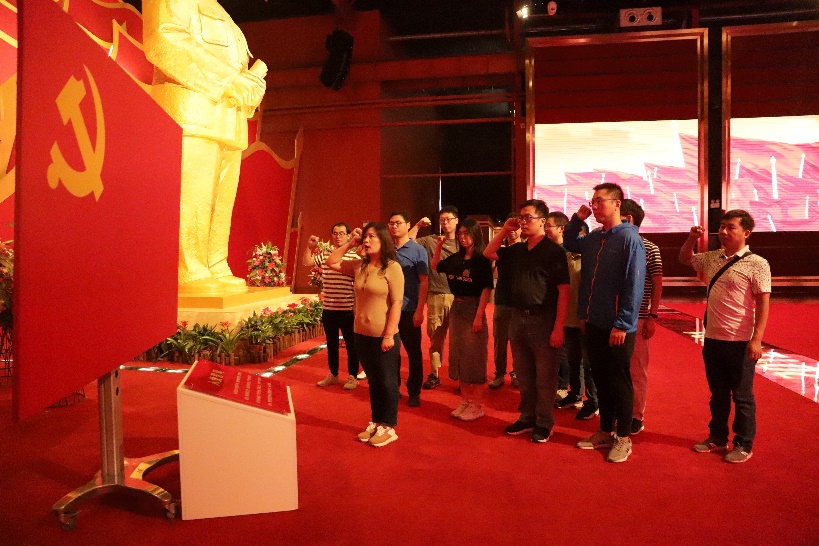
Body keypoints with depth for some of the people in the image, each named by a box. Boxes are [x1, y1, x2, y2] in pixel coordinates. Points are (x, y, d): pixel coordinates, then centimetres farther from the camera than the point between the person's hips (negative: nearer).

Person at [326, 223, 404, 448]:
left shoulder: (392, 267, -13)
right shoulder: (359, 265, 5)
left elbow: (396, 303, -15)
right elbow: (331, 262, 12)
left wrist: (389, 335, -18)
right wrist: (350, 244, 3)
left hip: (384, 336, -6)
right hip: (362, 335, 6)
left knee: (387, 382, 8)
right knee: (373, 381, 18)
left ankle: (389, 428, 21)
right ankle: (375, 423, 31)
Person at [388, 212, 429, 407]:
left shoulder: (418, 250, -3)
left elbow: (424, 282, -6)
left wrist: (419, 310, -13)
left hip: (409, 310, -3)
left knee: (413, 353, 6)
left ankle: (414, 393, 18)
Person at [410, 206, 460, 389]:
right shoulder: (430, 241, 6)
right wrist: (418, 225, -3)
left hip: (458, 296, -1)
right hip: (435, 296, 1)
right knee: (435, 336, 9)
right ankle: (433, 374, 21)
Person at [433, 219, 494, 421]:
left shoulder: (482, 259, -11)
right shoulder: (455, 258, 6)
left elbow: (486, 289, -14)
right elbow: (435, 266, 21)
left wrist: (479, 316, -20)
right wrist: (439, 246, 7)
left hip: (473, 309, -7)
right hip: (456, 308, 7)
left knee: (473, 357, 1)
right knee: (458, 355, 12)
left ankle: (476, 405, 12)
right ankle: (465, 400, 24)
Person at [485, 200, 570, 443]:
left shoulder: (554, 251, -8)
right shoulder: (516, 251, 10)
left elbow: (564, 291, -12)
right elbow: (488, 253, 22)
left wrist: (558, 328, -17)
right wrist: (505, 230, 8)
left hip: (543, 320, -6)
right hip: (518, 319, 6)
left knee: (545, 377, 4)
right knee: (524, 374, 16)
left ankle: (544, 423, 18)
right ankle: (527, 417, 29)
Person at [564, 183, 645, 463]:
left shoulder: (629, 237, -11)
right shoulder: (593, 238, 9)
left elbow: (634, 285, -16)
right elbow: (568, 243, 28)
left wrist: (622, 324, -18)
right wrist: (578, 218, 10)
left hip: (617, 327, -7)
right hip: (593, 323, 7)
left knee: (619, 382, 6)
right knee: (600, 379, 16)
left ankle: (623, 438, 21)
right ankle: (605, 431, 30)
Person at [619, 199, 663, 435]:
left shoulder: (649, 248, -5)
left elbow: (657, 285, -3)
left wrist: (653, 316, -8)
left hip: (637, 318, -4)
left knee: (636, 369, 7)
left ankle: (636, 416, 19)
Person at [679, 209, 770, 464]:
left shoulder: (757, 264, -10)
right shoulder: (712, 258, 7)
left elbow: (763, 303, -13)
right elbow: (685, 259, 24)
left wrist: (756, 339, -19)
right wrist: (691, 239, 4)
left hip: (740, 342, -6)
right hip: (712, 339, 6)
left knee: (742, 396, 8)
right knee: (718, 393, 17)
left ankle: (744, 445, 22)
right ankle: (717, 438, 31)